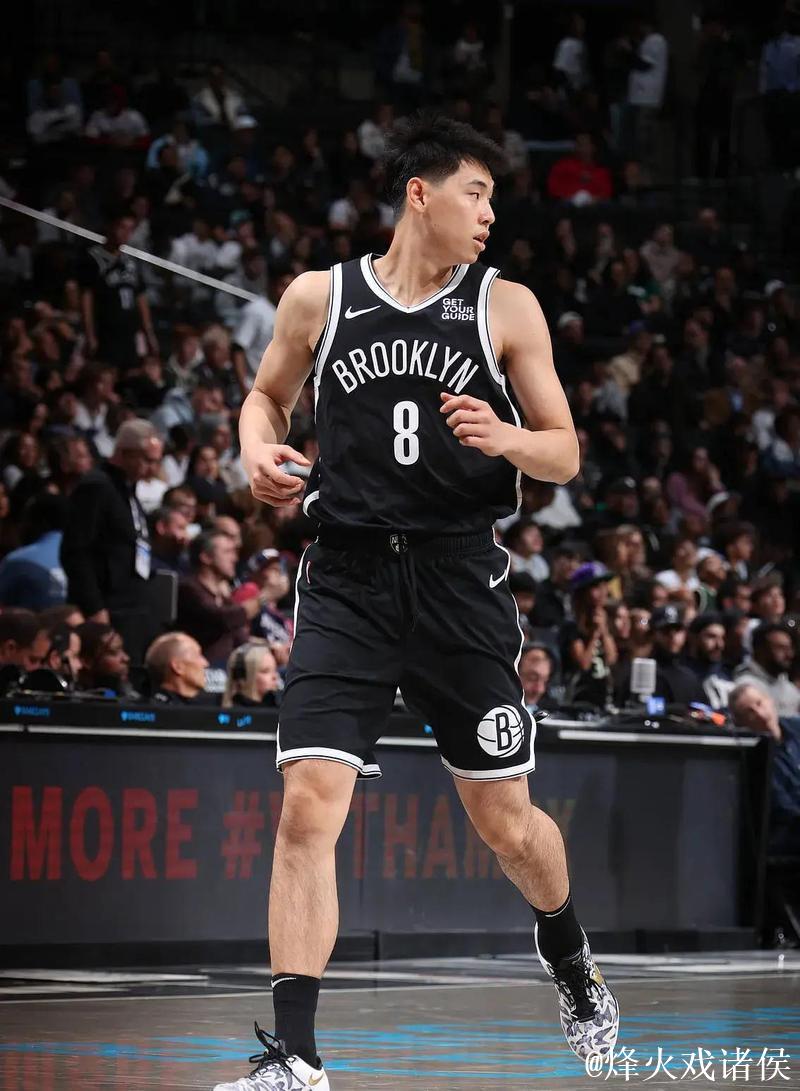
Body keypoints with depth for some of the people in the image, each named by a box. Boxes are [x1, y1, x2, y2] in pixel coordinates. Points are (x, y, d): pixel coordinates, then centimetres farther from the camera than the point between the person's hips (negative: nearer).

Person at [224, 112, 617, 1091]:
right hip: (348, 577, 0)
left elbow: (565, 456, 5)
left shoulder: (506, 309, 2)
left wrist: (502, 437, -17)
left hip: (460, 579, 0)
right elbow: (268, 394, 22)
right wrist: (258, 448, -1)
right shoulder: (319, 299, 4)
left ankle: (569, 961, 42)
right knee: (307, 807, -14)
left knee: (506, 821, 9)